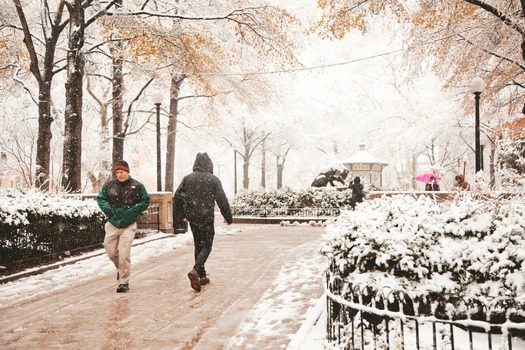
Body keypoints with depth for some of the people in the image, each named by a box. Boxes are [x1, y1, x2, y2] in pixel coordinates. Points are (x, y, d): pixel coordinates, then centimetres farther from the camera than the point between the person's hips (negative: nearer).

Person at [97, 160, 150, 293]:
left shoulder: (137, 186, -3)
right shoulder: (109, 185, 5)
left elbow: (145, 201, 2)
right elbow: (100, 198, 11)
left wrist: (132, 211, -11)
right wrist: (108, 210, -7)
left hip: (128, 225, -3)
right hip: (112, 223, 4)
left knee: (123, 254, -10)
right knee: (111, 252, 9)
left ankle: (124, 282, 3)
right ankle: (120, 268, 41)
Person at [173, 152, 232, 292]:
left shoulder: (187, 178, 4)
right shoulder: (213, 179, -6)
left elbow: (177, 197, 5)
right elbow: (222, 200, -7)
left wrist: (183, 213, 19)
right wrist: (228, 217, 4)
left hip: (192, 218, 4)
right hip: (206, 218, -4)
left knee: (198, 245, 16)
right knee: (206, 246, 2)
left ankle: (202, 276, 19)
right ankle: (195, 270, -21)